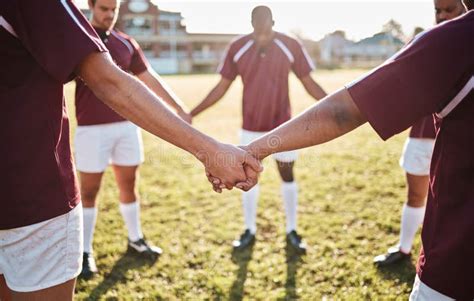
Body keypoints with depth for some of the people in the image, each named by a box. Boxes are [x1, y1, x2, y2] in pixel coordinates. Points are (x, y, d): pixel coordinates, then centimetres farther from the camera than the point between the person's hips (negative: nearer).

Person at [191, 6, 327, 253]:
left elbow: (309, 83, 0)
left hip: (282, 126, 0)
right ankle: (250, 231, 24)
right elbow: (222, 87, 0)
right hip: (251, 127, 1)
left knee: (287, 176, 7)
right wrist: (192, 113, -3)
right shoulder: (237, 48, -8)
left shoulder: (291, 46, -9)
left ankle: (291, 231, 23)